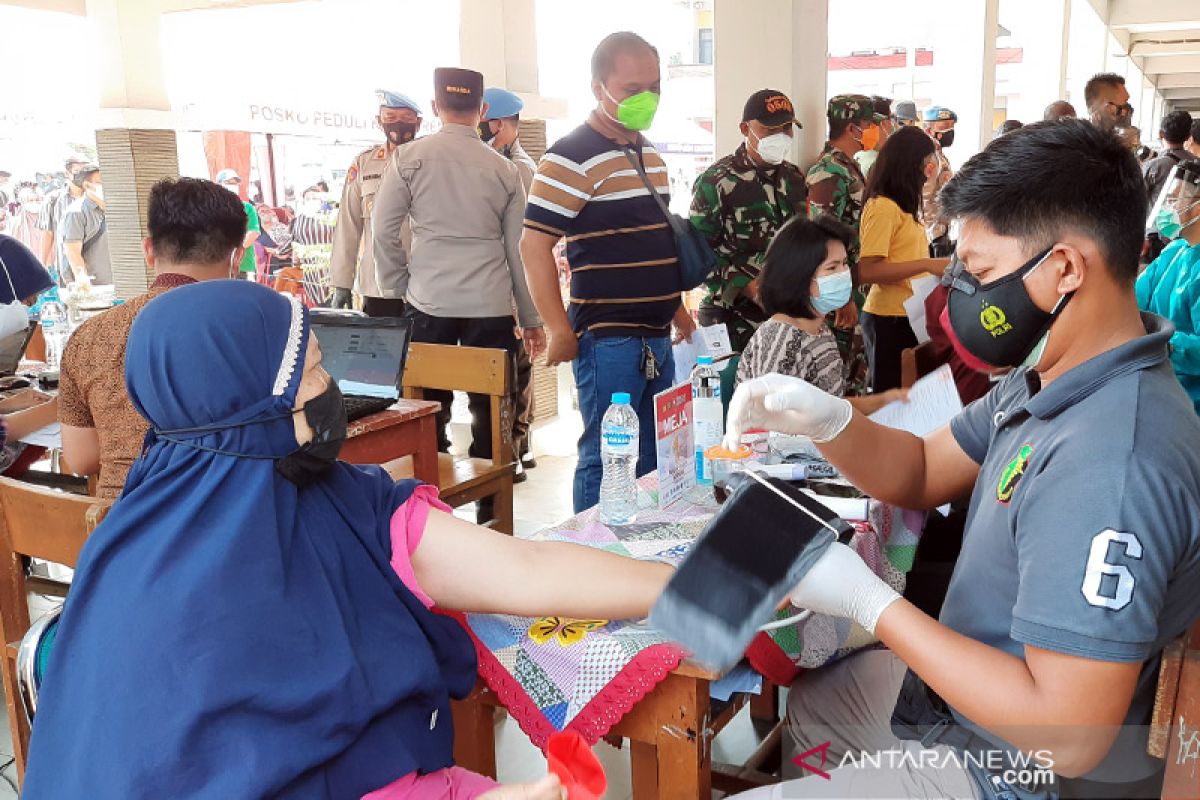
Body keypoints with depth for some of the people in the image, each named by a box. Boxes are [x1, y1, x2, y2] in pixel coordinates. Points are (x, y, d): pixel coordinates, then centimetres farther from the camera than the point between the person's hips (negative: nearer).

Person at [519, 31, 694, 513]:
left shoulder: (649, 152, 14)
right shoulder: (573, 157, -13)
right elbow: (534, 243, -17)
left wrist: (677, 308, 21)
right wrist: (559, 330, -19)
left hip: (657, 335, 8)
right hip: (608, 341, -8)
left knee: (658, 457, 16)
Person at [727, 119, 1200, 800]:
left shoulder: (1110, 466, -35)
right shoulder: (1050, 377, -3)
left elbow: (1067, 736, -34)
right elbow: (922, 473, 6)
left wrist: (869, 602, -28)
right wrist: (827, 421, -14)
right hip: (972, 691, 9)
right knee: (809, 702, 26)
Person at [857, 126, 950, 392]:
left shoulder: (902, 206, 13)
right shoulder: (882, 206, -15)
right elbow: (867, 271, -23)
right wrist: (927, 265, -23)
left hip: (906, 315, 9)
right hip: (889, 319, -9)